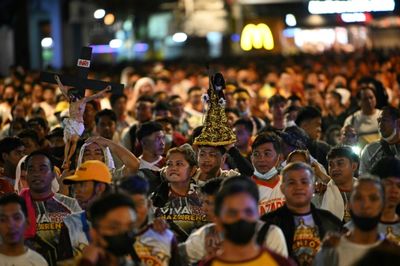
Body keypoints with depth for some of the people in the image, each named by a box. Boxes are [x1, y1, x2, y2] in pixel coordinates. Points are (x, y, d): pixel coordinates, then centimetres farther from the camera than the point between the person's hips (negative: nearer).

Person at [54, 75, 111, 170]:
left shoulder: (83, 100, 6)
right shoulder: (71, 101, 17)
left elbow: (96, 95, 4)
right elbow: (63, 90, 27)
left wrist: (106, 90, 1)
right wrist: (58, 80, 35)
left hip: (78, 124, -4)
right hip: (70, 123, 4)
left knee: (74, 140, -21)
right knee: (68, 141, -13)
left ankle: (67, 160, -24)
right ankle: (65, 161, -22)